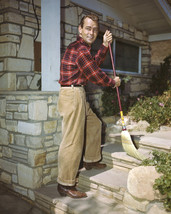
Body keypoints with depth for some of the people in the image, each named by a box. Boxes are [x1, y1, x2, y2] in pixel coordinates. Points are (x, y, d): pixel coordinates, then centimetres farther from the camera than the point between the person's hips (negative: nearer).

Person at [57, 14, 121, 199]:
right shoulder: (80, 49, -14)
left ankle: (90, 161, 37)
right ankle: (65, 185, 1)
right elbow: (95, 75, -12)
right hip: (72, 95, -11)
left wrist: (105, 45, 19)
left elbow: (95, 64, 25)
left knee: (94, 124, 23)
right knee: (73, 140, -9)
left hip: (78, 95, 11)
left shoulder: (81, 47, 18)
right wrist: (114, 82, 5)